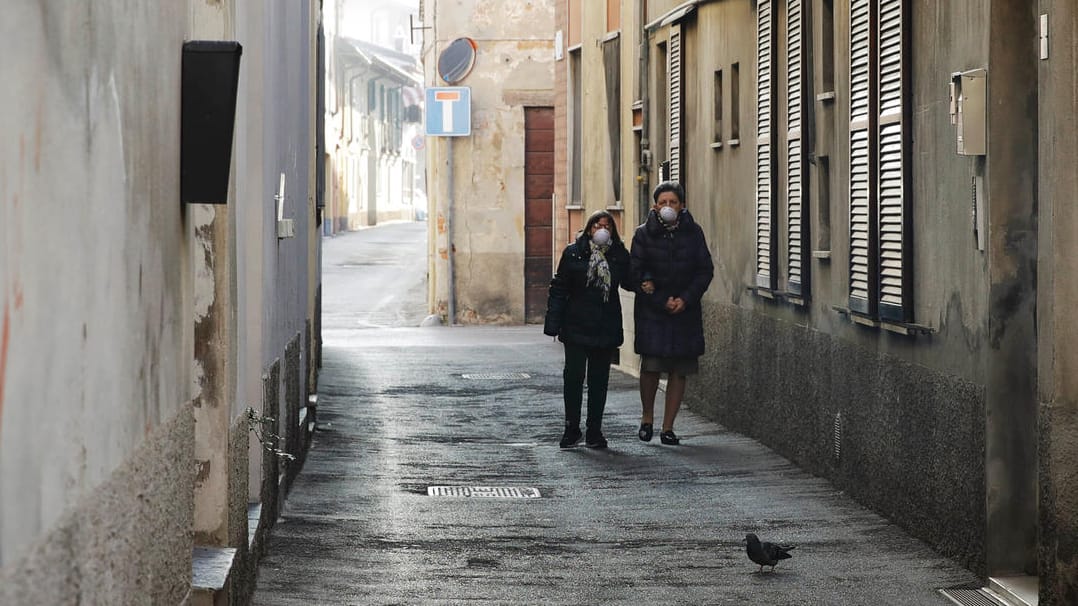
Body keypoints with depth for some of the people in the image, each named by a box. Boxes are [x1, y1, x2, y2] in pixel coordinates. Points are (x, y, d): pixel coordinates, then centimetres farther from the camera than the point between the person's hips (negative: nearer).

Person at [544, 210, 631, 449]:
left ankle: (594, 431, 13)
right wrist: (554, 324, -6)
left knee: (599, 380, 6)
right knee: (573, 376, -1)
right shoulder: (573, 253, -1)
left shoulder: (619, 255, 5)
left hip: (606, 328, 2)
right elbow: (559, 288, -1)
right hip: (576, 326, -2)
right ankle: (571, 429, 9)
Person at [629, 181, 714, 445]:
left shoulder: (693, 232, 4)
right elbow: (634, 274, -4)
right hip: (652, 311, -2)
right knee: (651, 366, -9)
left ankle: (668, 427, 8)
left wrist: (685, 299, -8)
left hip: (686, 311, 2)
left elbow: (705, 270, 4)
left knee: (679, 371, 1)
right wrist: (662, 302, -11)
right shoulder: (644, 234, -2)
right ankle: (647, 417, 14)